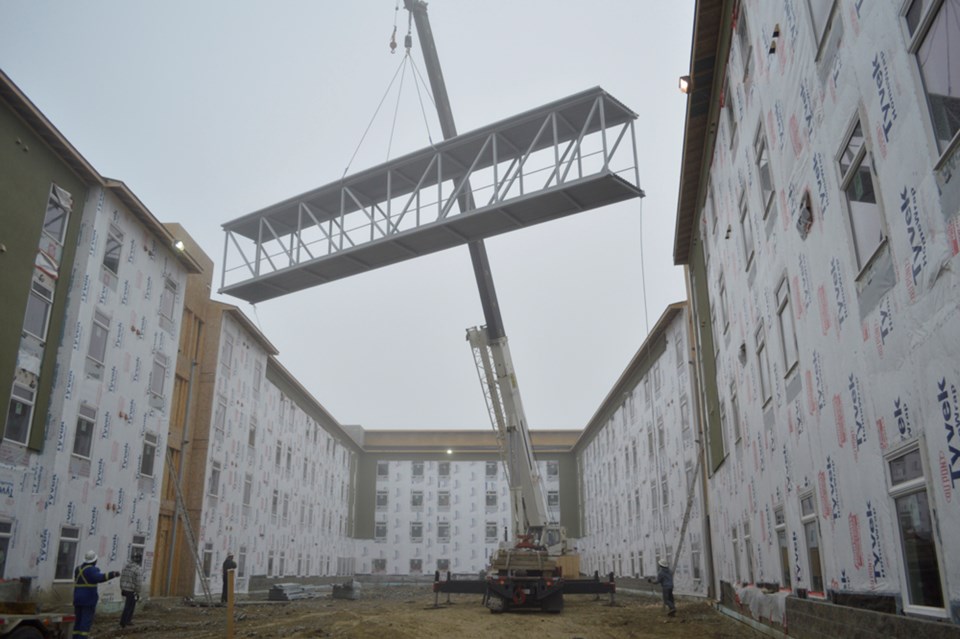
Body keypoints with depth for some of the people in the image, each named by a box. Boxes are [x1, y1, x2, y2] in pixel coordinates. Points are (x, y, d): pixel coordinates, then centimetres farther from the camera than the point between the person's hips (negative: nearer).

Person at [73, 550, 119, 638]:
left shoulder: (78, 569, 11)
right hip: (89, 600, -8)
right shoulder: (91, 569, -14)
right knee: (86, 621, -5)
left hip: (78, 599, 8)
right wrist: (112, 574, -41)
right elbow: (99, 578, -34)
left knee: (78, 621, 12)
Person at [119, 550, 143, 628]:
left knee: (131, 605, 21)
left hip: (124, 590, 7)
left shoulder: (125, 566, 3)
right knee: (128, 607, 2)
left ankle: (128, 620, 26)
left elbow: (122, 579, 8)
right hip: (132, 591, -7)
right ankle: (123, 623, 6)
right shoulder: (138, 569, -19)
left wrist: (122, 589, 19)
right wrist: (138, 594, -11)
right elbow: (138, 583, -19)